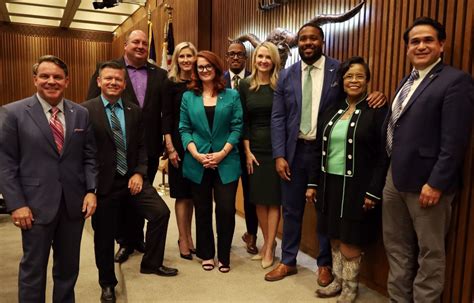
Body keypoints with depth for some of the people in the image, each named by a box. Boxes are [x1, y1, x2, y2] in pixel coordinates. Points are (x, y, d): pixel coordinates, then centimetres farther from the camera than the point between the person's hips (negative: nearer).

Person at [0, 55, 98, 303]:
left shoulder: (81, 113, 6)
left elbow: (89, 157, 7)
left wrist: (91, 190, -4)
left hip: (74, 203, 3)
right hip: (36, 205, -3)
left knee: (68, 266, 16)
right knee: (33, 268, 11)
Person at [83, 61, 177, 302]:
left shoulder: (134, 111, 5)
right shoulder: (86, 110, -8)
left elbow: (142, 145, 8)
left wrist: (139, 173, -5)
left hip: (132, 177, 4)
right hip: (104, 181, -3)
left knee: (161, 212, -4)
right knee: (104, 234, 8)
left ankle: (151, 263, 19)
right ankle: (107, 283, 32)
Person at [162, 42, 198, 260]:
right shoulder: (171, 84, -2)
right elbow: (166, 117, -5)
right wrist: (170, 148, -11)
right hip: (179, 144, -3)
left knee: (193, 193, 11)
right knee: (182, 193, 5)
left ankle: (188, 236, 26)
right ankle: (184, 240, 16)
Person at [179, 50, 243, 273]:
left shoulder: (231, 95, 4)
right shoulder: (188, 97, 7)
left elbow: (237, 127, -1)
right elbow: (184, 129, 3)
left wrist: (222, 153, -12)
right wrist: (196, 154, -11)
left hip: (226, 162, -1)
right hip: (197, 163, 1)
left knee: (226, 210, -2)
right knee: (202, 210, 10)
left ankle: (224, 256, 17)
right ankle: (207, 254, 26)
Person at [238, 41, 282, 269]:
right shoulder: (246, 85, 4)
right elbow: (243, 121, 4)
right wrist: (247, 151, -1)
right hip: (254, 149, 3)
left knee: (273, 199, 3)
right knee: (258, 199, 9)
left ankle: (269, 248, 15)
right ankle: (267, 242, 25)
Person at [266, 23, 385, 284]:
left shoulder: (340, 71, -2)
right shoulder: (286, 76, 4)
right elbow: (277, 118, 1)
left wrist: (376, 95, -19)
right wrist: (279, 155, -6)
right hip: (294, 150, 2)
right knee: (291, 209, 12)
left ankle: (324, 263, 31)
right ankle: (288, 261, 31)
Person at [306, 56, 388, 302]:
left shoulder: (377, 111, -8)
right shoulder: (332, 111, 8)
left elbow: (383, 156, -11)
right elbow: (319, 151, 11)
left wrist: (373, 192, -14)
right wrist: (313, 183, 8)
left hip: (357, 188, -5)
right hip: (330, 184, 5)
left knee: (350, 241, 5)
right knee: (335, 237, 15)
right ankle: (338, 281, 34)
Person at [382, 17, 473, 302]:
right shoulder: (407, 81, 15)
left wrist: (436, 183, -20)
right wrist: (390, 171, 10)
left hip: (426, 182, -8)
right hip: (395, 178, 8)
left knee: (430, 252, 9)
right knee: (397, 246, 19)